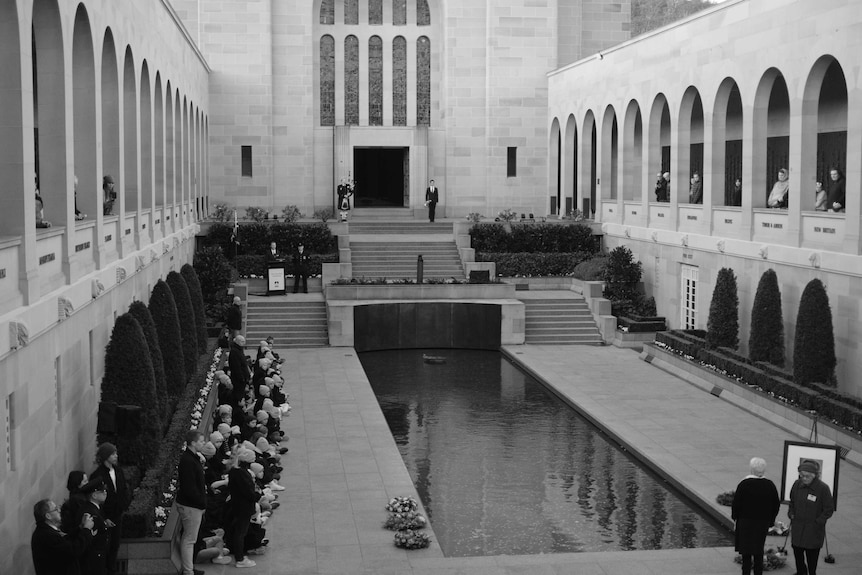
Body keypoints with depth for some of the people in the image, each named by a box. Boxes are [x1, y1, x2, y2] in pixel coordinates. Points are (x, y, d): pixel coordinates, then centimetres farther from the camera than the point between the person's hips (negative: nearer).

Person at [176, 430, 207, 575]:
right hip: (191, 506, -10)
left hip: (193, 504, 10)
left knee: (188, 538, 18)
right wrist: (202, 502, -17)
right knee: (189, 539, -3)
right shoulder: (187, 461, -22)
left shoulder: (192, 458, 12)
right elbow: (189, 488, -24)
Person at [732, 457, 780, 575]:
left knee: (746, 552, 4)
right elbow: (776, 505, 5)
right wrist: (771, 520, 16)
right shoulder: (770, 485, -3)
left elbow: (736, 504, -11)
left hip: (745, 522, -4)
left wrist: (735, 517, 4)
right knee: (759, 552, 15)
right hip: (763, 522, 4)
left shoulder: (744, 484, -15)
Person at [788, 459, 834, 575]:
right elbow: (792, 502, 16)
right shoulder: (797, 484, -1)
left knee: (812, 557, 0)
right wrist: (791, 514, 4)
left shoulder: (823, 488, -15)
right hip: (797, 527, 5)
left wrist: (818, 522, -12)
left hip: (814, 531, -5)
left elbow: (829, 509, -7)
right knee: (797, 553, 13)